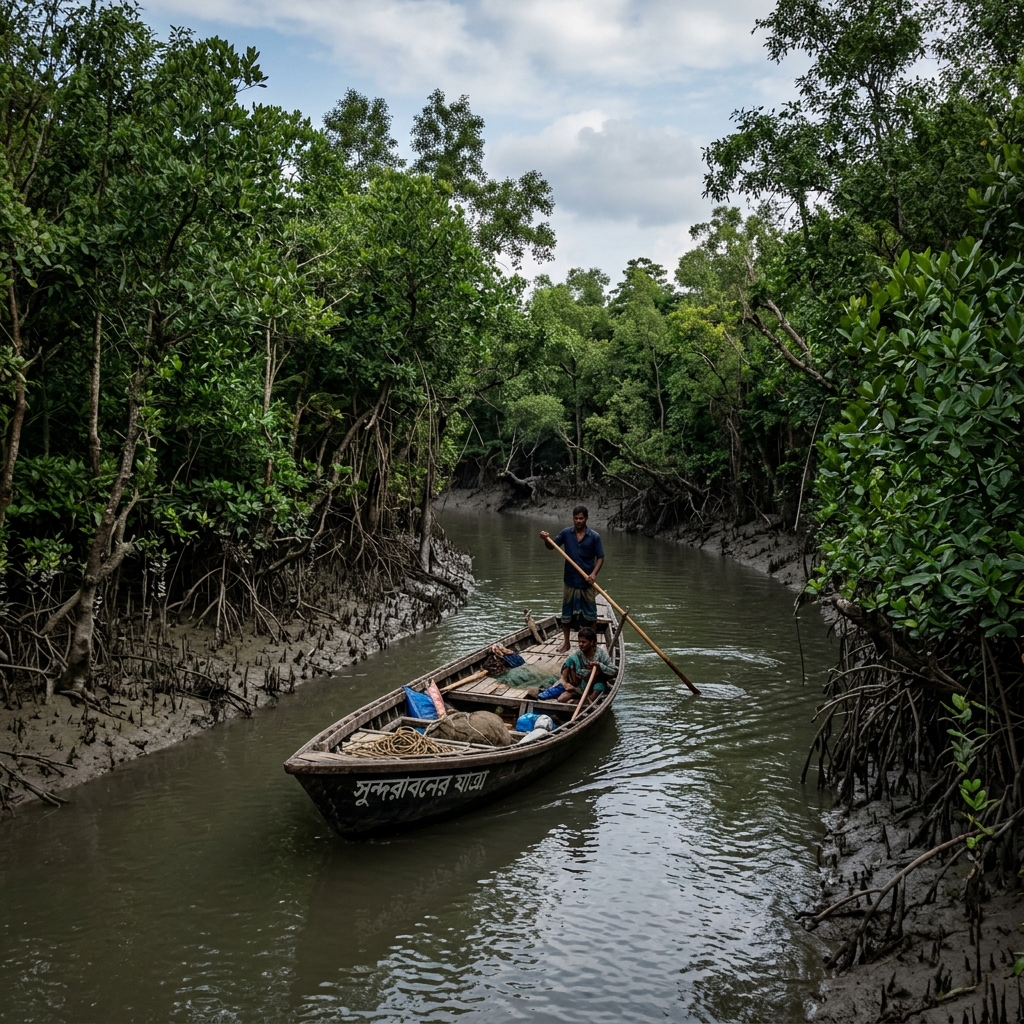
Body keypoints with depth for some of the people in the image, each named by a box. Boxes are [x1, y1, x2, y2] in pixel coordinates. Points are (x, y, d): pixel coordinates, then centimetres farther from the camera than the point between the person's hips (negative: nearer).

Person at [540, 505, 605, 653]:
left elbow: (600, 557, -5)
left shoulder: (594, 536, -8)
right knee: (567, 613, 10)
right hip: (570, 581, 2)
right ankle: (565, 642, 22)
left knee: (590, 613, 6)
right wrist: (546, 539, -15)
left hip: (587, 582, -2)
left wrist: (594, 573, -19)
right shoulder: (566, 533, -2)